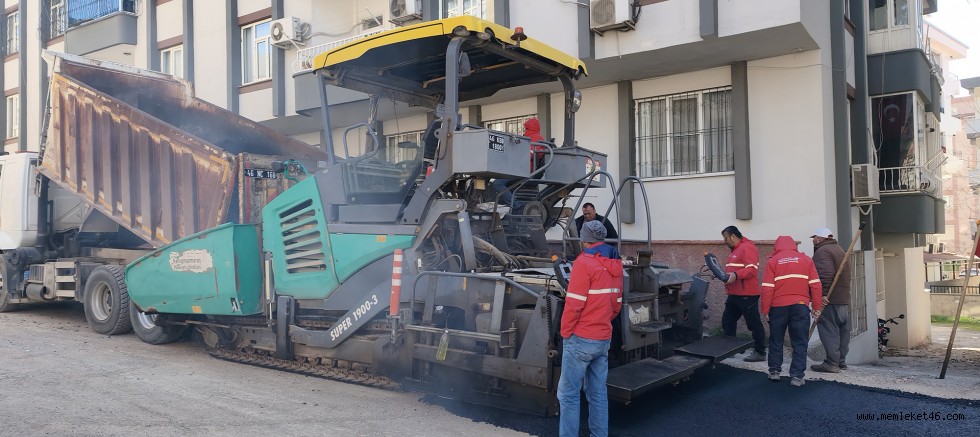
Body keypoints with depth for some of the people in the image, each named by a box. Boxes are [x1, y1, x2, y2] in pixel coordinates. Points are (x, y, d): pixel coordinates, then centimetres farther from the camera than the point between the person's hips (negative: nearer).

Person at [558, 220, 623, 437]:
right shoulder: (615, 265, 8)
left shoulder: (584, 263, -14)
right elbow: (617, 304, 14)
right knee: (598, 394, 14)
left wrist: (565, 332, -6)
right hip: (604, 339, 7)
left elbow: (574, 303, -17)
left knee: (568, 394, 0)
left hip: (581, 339, -7)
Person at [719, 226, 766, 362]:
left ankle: (760, 352, 9)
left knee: (754, 324, 0)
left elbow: (752, 269, -25)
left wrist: (736, 275, -35)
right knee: (727, 321, 14)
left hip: (747, 295, -11)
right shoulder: (735, 250, 18)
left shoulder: (747, 248, -14)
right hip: (734, 294, 11)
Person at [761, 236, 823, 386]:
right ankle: (797, 376, 1)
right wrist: (816, 306, 8)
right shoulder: (806, 260, 6)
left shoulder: (773, 261, 1)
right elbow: (815, 285, 1)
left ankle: (774, 371, 17)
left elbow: (767, 289, -4)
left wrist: (765, 310, 1)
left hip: (778, 307, 0)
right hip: (800, 306, 0)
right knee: (799, 342, 5)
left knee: (776, 340, 14)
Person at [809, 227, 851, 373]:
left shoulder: (822, 252, -13)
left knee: (829, 331, -6)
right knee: (842, 331, 13)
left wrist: (823, 294, -26)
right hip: (844, 299, 10)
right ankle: (840, 360, 20)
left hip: (829, 300, -10)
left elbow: (825, 275, -26)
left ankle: (831, 363, -5)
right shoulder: (839, 249, 21)